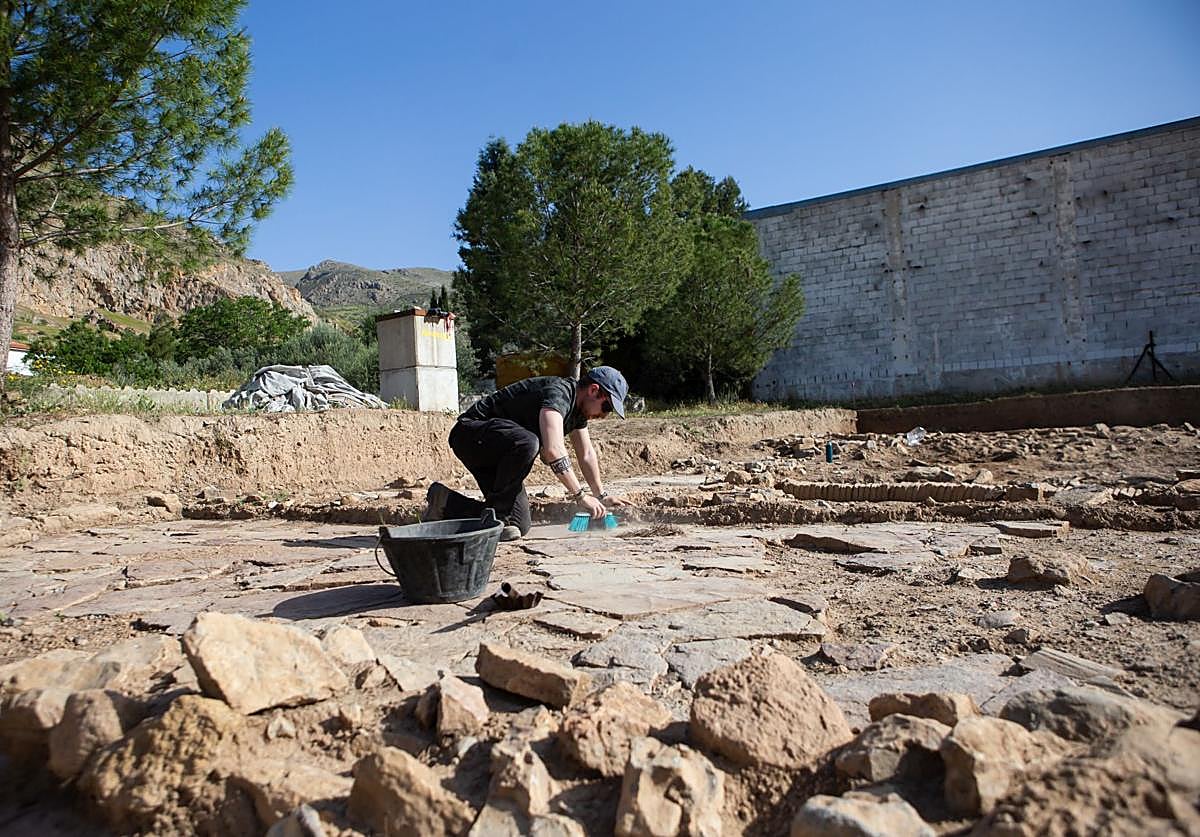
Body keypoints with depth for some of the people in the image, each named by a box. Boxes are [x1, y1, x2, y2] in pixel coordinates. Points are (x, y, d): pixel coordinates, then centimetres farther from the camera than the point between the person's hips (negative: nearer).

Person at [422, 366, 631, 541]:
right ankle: (496, 516, -23)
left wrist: (602, 495, 22)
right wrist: (580, 496, -31)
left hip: (497, 451, 10)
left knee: (520, 526, -4)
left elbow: (586, 454, 20)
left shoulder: (579, 407, 7)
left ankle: (445, 504, 12)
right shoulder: (558, 393, -24)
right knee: (526, 443, -40)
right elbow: (553, 451, -36)